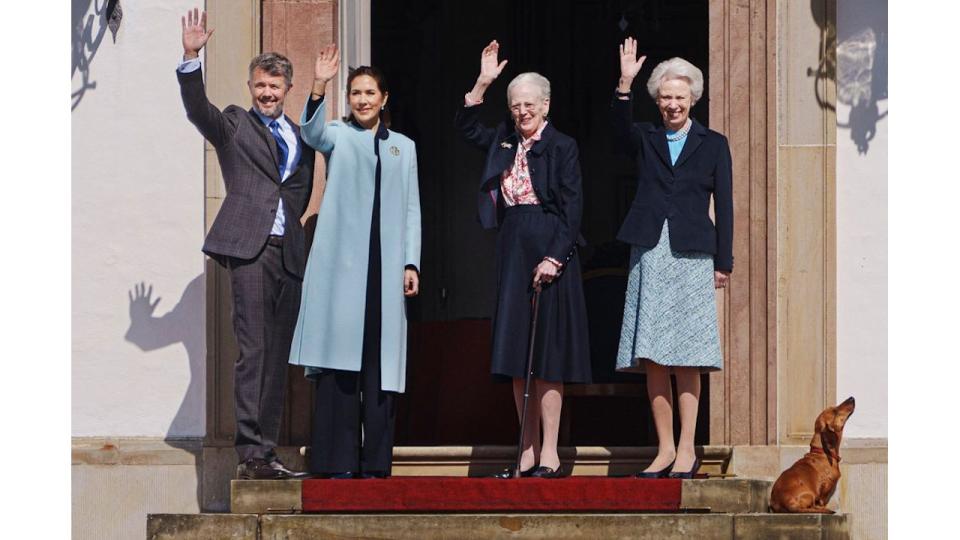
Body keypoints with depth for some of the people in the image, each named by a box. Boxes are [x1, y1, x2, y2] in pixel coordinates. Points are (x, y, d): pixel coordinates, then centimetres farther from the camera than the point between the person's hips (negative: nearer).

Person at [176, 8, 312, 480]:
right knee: (252, 351, -12)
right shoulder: (233, 126, 7)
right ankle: (250, 452, -17)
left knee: (277, 356, 5)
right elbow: (196, 108, -10)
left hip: (289, 251, 5)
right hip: (250, 246, -5)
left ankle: (267, 451, 7)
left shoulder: (300, 136, 20)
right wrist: (191, 58, -23)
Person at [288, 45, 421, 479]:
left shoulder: (403, 147, 18)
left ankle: (375, 461, 3)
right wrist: (318, 88, -31)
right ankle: (338, 461, -8)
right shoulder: (338, 137, 9)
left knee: (381, 361, 0)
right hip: (341, 262, -3)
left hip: (385, 264, 3)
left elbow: (411, 210, 15)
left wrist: (411, 262, 5)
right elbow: (312, 133, -15)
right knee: (339, 357, -8)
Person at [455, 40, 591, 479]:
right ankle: (528, 454, 8)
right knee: (517, 359, 5)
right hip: (511, 251, 6)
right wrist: (483, 83, 8)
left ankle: (549, 454, -5)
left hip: (549, 250, -6)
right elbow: (466, 127, 20)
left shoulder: (562, 147, -5)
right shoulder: (505, 142, 13)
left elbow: (572, 208, -9)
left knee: (546, 356, -7)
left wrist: (555, 258, -17)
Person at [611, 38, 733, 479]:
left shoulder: (713, 145, 8)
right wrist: (624, 85, -26)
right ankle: (665, 449, 5)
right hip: (649, 253, 2)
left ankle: (687, 449, -1)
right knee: (651, 359, 0)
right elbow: (620, 131, -12)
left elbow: (724, 206, 6)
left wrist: (724, 262, 0)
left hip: (691, 256, -2)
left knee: (685, 360, -4)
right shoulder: (646, 139, 12)